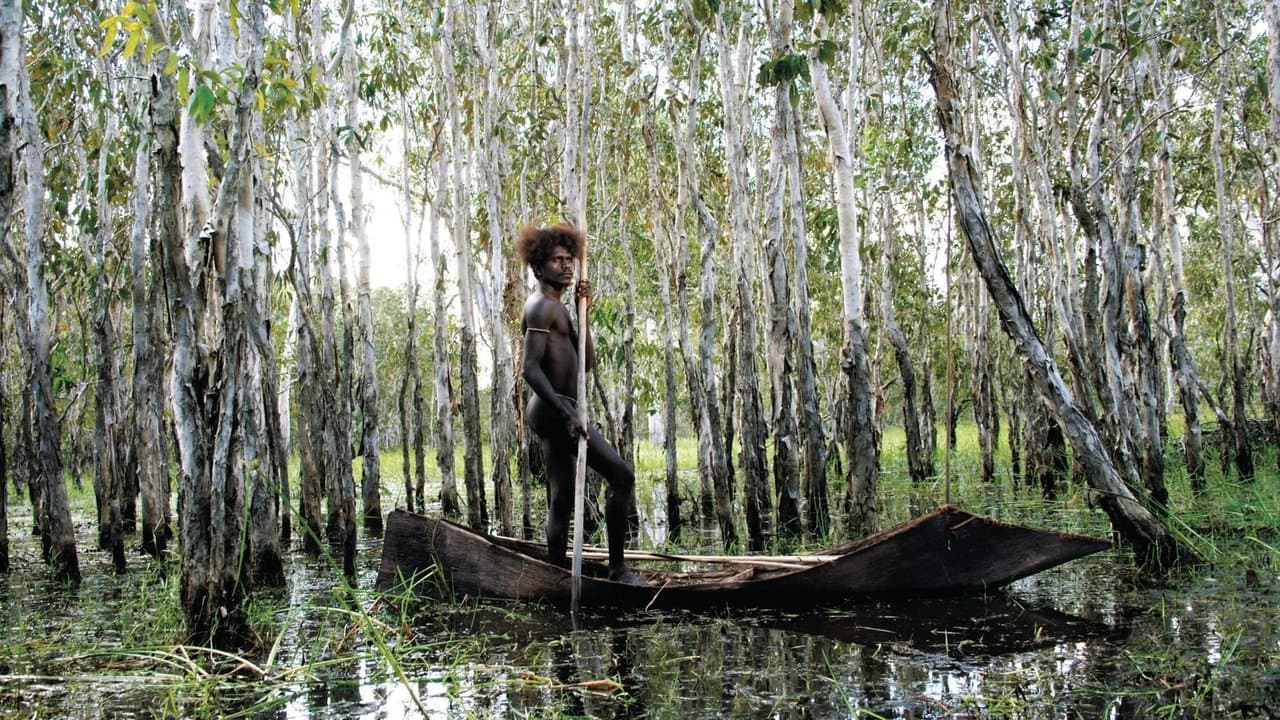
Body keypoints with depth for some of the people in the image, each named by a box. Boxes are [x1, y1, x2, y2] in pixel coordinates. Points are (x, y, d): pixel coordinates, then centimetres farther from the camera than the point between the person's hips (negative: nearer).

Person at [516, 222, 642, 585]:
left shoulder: (557, 308, 22)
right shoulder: (542, 306, -9)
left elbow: (588, 360, 17)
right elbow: (531, 368, -21)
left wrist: (585, 310, 10)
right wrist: (567, 413, -27)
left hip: (554, 412, 11)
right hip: (554, 409, -11)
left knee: (561, 503, 9)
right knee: (621, 475, -13)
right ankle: (617, 567, -11)